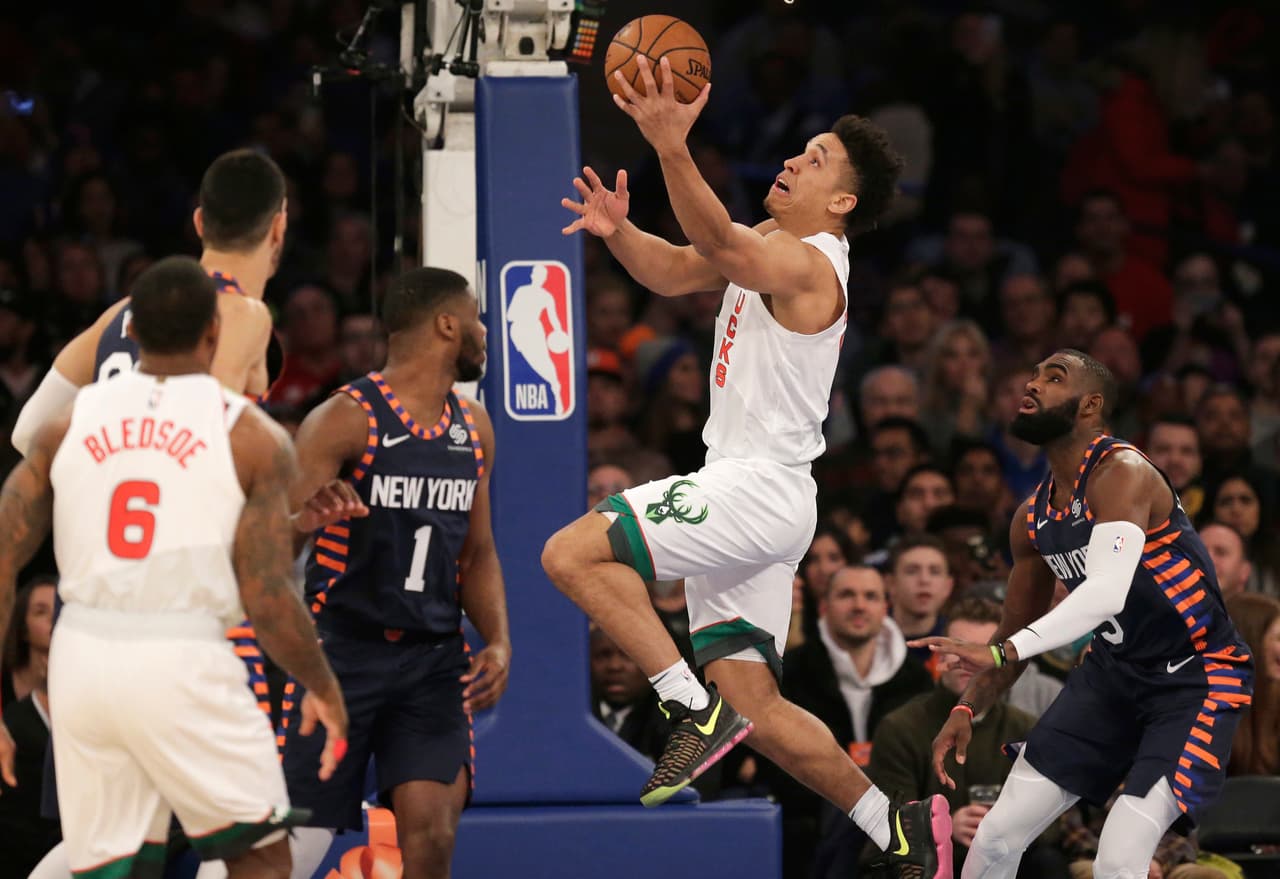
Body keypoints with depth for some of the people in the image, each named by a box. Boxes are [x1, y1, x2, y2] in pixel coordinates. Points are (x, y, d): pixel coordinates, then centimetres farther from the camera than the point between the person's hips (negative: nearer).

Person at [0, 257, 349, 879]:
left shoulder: (68, 424, 9)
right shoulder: (252, 437, -1)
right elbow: (268, 600, -6)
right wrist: (323, 688, 11)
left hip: (80, 660, 4)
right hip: (182, 663, -3)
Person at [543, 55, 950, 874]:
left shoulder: (807, 264, -14)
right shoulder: (774, 245, 17)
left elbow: (721, 245, -33)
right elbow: (677, 271, 18)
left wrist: (673, 147, -47)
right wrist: (620, 232, -4)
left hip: (761, 491, -10)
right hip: (737, 492, 10)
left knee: (573, 553, -19)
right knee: (758, 711, 8)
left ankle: (696, 708, -17)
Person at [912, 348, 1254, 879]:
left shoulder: (1122, 473, -23)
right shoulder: (1033, 518, 3)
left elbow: (1107, 592, -38)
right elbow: (1017, 632, 15)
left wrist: (1003, 653, -47)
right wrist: (967, 710, -1)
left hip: (1196, 678, -8)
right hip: (1114, 671, 8)